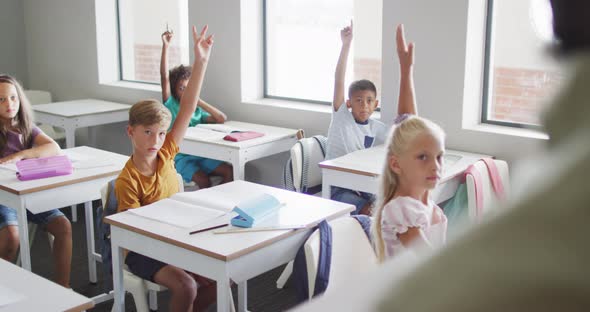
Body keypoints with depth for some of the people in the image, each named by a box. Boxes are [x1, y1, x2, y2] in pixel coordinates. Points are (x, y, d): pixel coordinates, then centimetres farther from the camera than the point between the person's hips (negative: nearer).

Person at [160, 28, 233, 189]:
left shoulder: (197, 110, 14)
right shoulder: (171, 105, 2)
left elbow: (221, 119, 4)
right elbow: (164, 77, -9)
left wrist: (200, 102, -1)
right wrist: (165, 46, -16)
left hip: (200, 155, 5)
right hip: (179, 158, -5)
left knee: (229, 171, -15)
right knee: (203, 180, -28)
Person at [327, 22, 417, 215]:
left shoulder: (377, 128, 6)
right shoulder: (341, 117, -4)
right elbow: (339, 80, -15)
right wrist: (346, 45, -23)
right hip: (339, 187, -4)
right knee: (369, 212, -30)